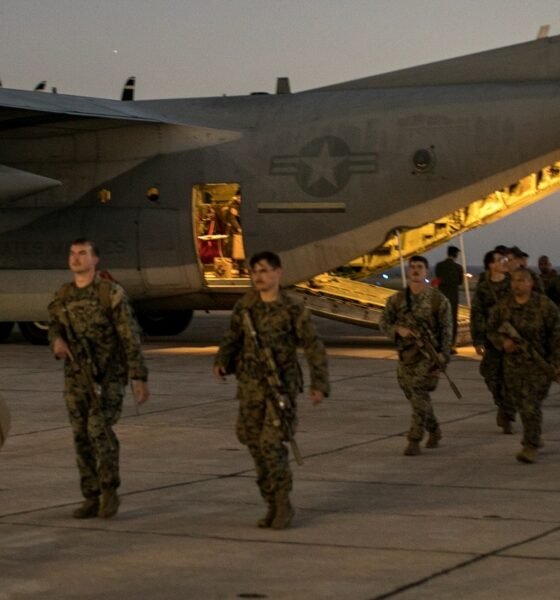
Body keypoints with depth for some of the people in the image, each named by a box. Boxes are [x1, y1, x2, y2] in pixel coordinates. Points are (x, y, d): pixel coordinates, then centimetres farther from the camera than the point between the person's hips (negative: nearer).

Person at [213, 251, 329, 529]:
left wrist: (319, 384, -13)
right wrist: (221, 362, -4)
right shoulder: (246, 304, 4)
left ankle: (283, 503, 3)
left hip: (282, 386, -4)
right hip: (250, 387, 4)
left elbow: (314, 348, -4)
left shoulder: (293, 310, -7)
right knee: (256, 446, 6)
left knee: (272, 444, -15)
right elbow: (233, 337, 14)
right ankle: (273, 505, 20)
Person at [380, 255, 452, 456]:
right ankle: (434, 430, 35)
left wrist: (443, 358, -9)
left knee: (419, 396, -13)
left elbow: (446, 330, -2)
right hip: (406, 354, 4)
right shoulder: (397, 300, 5)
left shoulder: (438, 299, -4)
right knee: (415, 397, 13)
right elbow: (384, 323, 9)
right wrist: (398, 329, -12)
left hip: (428, 354, -4)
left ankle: (414, 441, -9)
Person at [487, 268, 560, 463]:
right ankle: (533, 440, 30)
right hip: (513, 363, 4)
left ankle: (530, 447, -6)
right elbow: (491, 330, 11)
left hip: (539, 363, -4)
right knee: (521, 405, 12)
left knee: (531, 405, -11)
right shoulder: (502, 307, 2)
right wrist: (502, 342, -10)